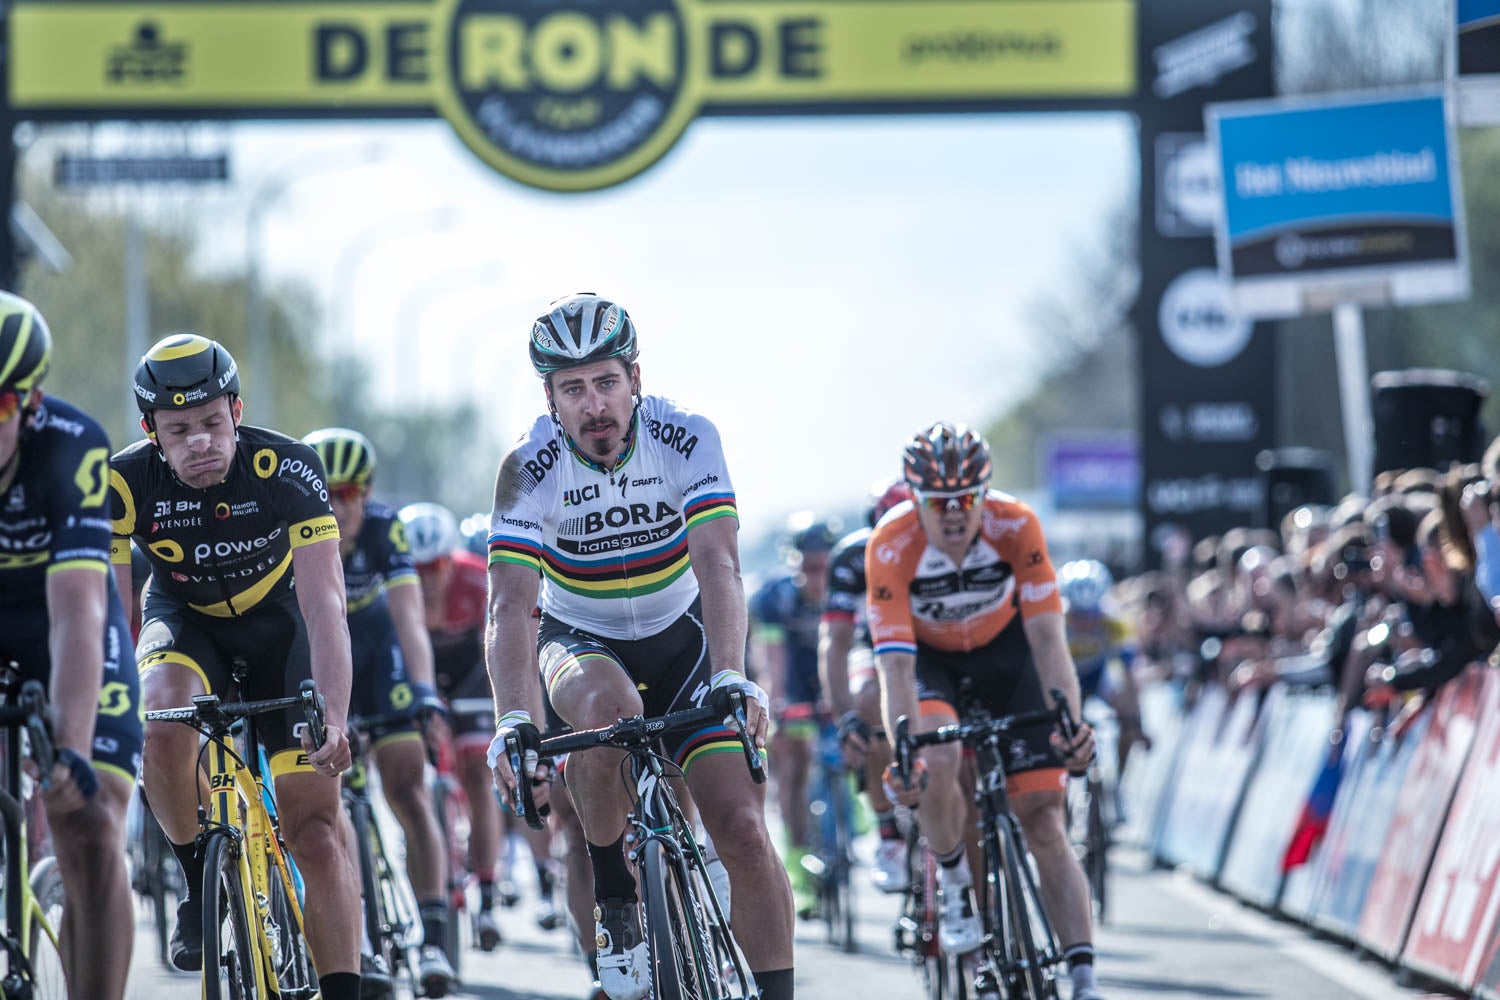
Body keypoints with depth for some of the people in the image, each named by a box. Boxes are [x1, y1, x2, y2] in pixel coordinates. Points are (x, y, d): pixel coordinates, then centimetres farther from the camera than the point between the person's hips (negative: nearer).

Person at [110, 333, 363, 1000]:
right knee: (165, 721, -34)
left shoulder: (288, 469, -29)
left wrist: (335, 718, -45)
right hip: (184, 619, 0)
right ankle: (200, 888, -12)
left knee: (315, 827, -11)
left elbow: (324, 600, -33)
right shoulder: (127, 482, -26)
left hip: (277, 624, 0)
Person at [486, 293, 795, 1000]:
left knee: (743, 831, -15)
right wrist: (513, 722, -46)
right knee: (609, 708, -38)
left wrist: (731, 678, -48)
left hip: (680, 635, 1)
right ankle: (613, 899, -18)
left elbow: (718, 566, -32)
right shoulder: (530, 470, -22)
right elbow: (510, 604, -30)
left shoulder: (686, 439, -21)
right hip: (582, 642, -1)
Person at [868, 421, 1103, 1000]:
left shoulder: (1015, 527, -28)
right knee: (939, 760, -33)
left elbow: (1047, 636, -31)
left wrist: (1072, 724, -45)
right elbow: (895, 665, -35)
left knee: (1045, 824, -10)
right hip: (926, 655, -1)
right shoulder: (891, 547, -31)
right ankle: (953, 881, -4)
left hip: (1003, 649, 1)